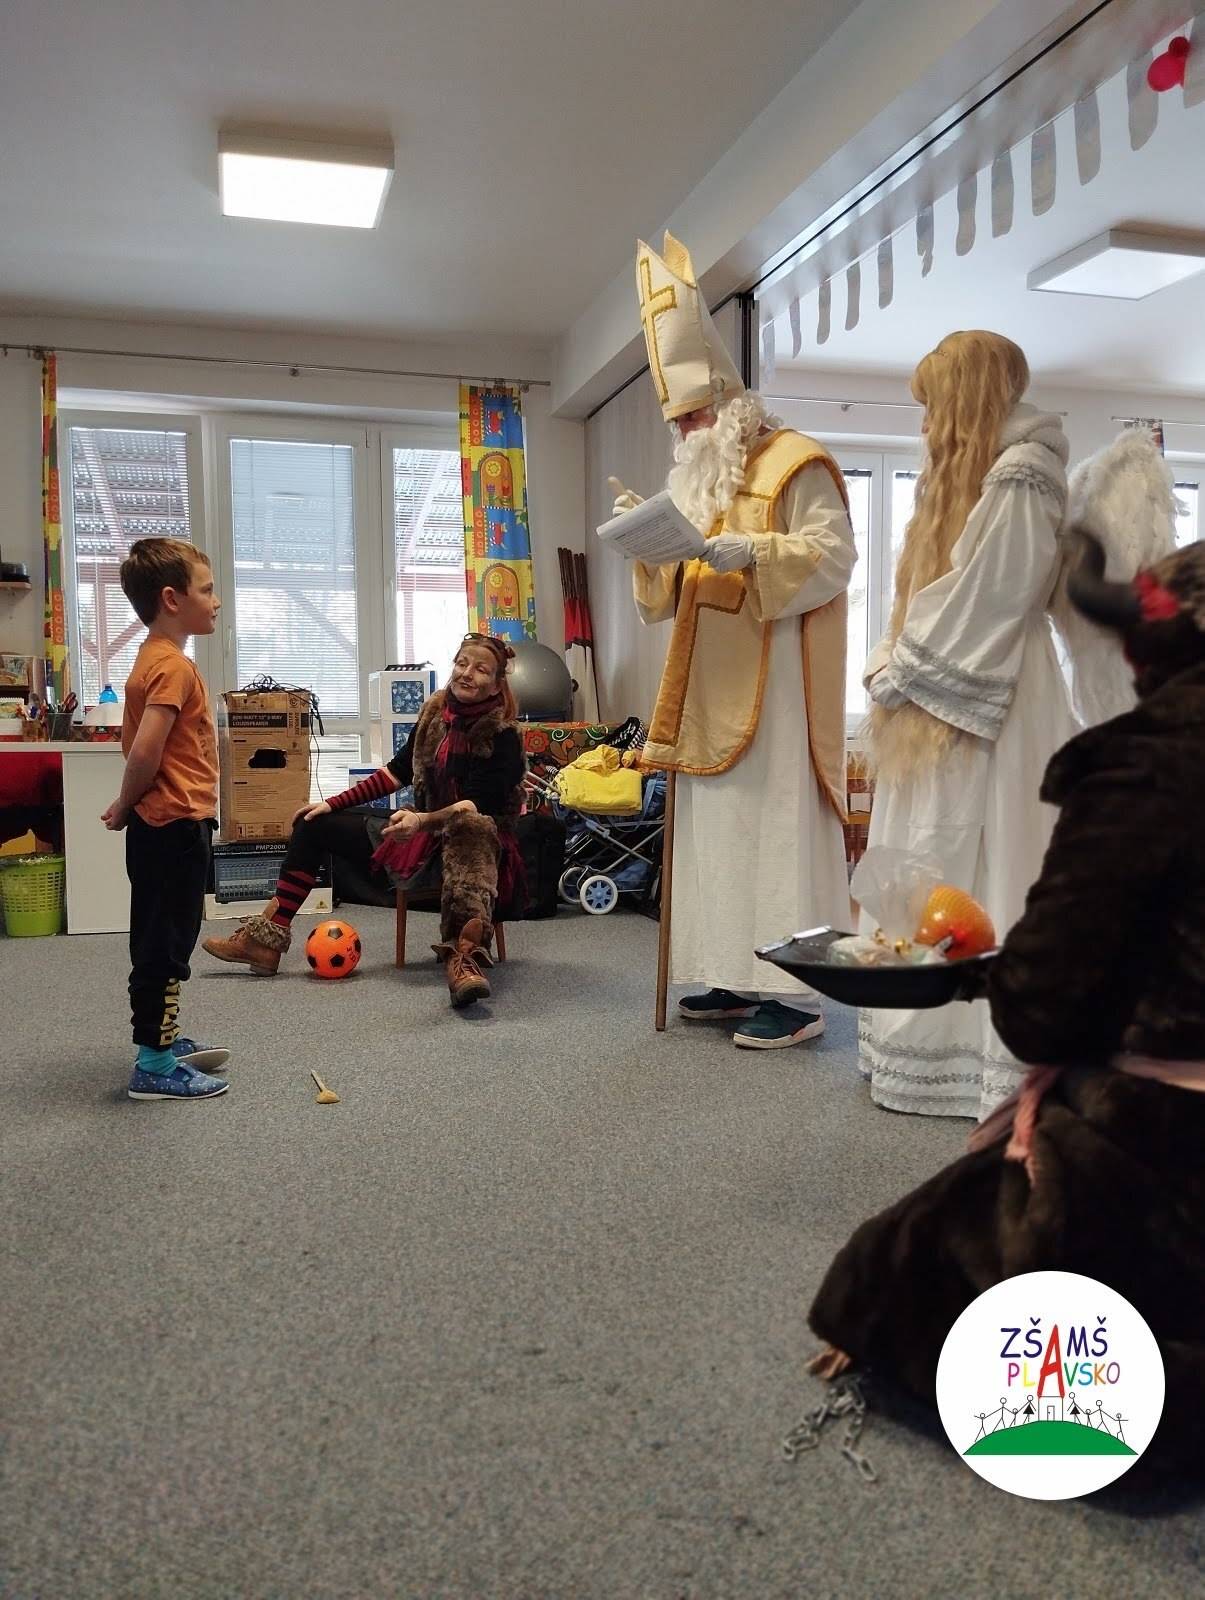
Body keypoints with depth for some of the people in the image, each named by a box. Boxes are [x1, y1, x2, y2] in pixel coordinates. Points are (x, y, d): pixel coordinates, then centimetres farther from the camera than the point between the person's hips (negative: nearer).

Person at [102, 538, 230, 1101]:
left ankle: (164, 1039, 33)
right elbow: (145, 751, -27)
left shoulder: (153, 659, 13)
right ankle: (154, 1067, 7)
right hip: (176, 826, -10)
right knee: (165, 944, -2)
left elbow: (134, 742, 19)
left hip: (160, 826, 10)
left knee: (161, 942, 19)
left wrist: (129, 805, 12)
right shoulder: (174, 665, -19)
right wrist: (126, 807, -11)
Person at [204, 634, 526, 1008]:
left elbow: (477, 807, -22)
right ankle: (265, 939, 3)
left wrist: (422, 820, -38)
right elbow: (398, 771, 12)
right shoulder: (435, 714, 3)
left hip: (470, 845, -7)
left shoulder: (502, 737, -14)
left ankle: (463, 956, -59)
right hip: (419, 835, 8)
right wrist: (332, 804, 9)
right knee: (313, 825, 8)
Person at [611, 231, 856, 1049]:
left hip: (777, 682, -8)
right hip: (712, 687, 8)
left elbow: (833, 554, -11)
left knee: (777, 822, -10)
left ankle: (795, 993, -6)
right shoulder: (699, 481, 22)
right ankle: (739, 975, 13)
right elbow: (676, 587, 22)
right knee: (717, 821, 6)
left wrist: (754, 551, -24)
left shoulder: (797, 464, -2)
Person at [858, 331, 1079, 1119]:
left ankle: (994, 1056, 3)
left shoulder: (1018, 477, -10)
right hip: (944, 701, 9)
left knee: (977, 874, -6)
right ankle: (941, 1036, 18)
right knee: (937, 875, 10)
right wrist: (893, 663, 9)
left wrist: (899, 672, -10)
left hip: (987, 706, -9)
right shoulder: (972, 475, 19)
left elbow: (980, 602, -16)